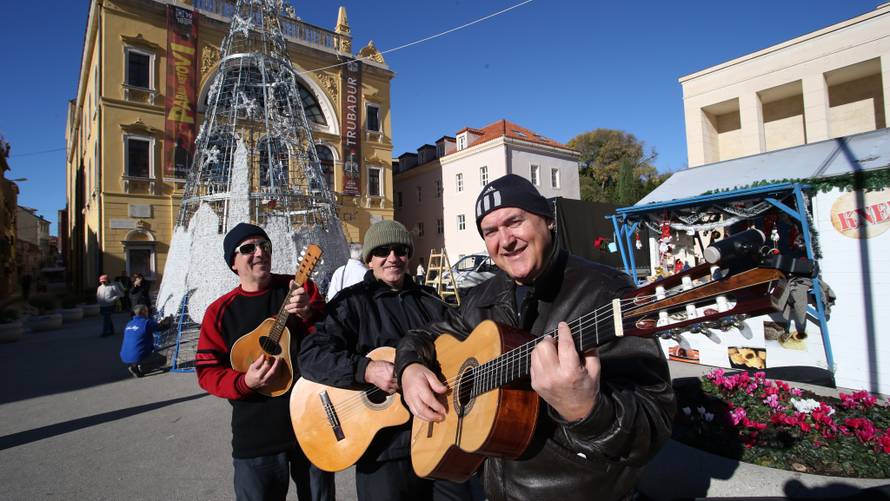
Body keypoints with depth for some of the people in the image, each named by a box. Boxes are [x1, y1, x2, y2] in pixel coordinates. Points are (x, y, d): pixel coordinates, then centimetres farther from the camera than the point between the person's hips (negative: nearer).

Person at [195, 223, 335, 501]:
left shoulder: (302, 288, -2)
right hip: (256, 435, 0)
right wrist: (245, 382, -19)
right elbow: (207, 372, 0)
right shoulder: (220, 312, -1)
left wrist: (310, 314, -24)